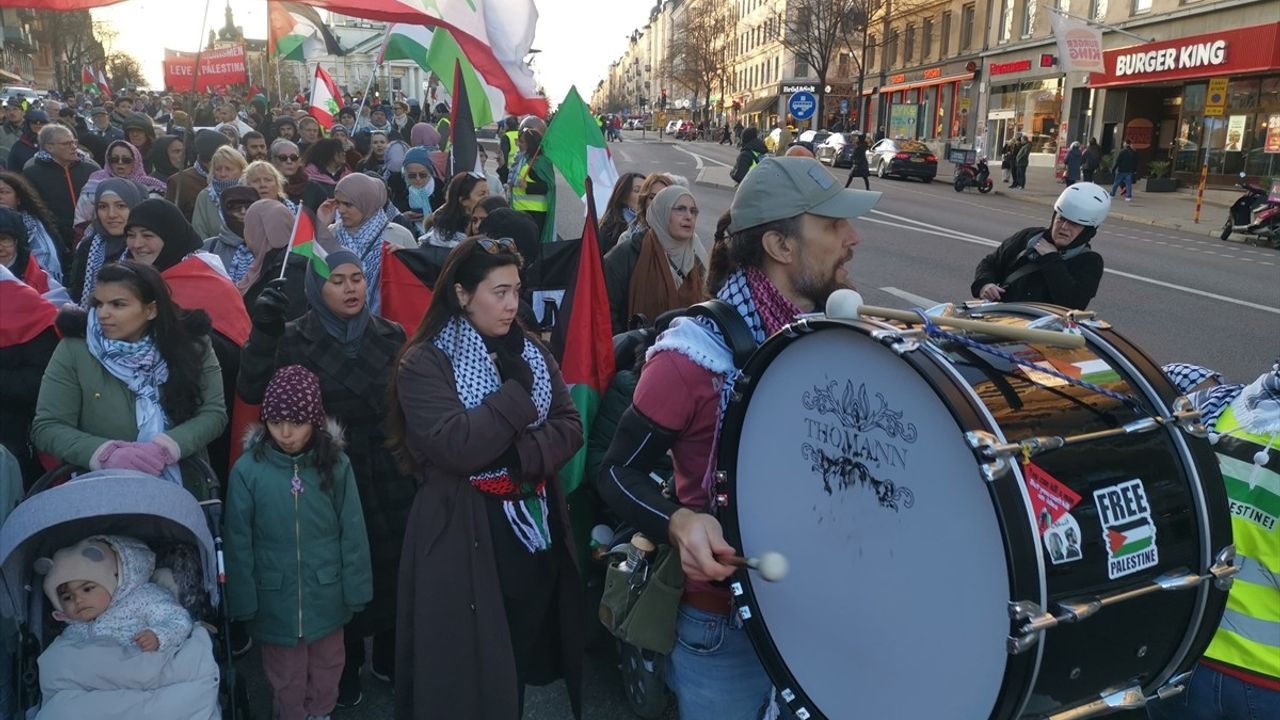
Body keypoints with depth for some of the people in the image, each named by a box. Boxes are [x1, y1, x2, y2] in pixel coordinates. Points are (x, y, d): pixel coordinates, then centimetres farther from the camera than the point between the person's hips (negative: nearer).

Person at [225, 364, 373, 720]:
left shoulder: (336, 464, -11)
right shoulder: (247, 470, -14)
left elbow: (353, 533, -4)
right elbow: (238, 543, -6)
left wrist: (355, 591, -1)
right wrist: (244, 602, -3)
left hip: (326, 593, 1)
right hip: (275, 597, -1)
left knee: (326, 667, 21)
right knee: (285, 675, 18)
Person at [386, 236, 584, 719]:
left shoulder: (531, 352, 8)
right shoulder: (424, 363, -10)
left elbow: (570, 429, 0)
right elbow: (458, 446, -22)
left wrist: (520, 454, -17)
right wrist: (518, 390, -16)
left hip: (536, 527, 6)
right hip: (466, 535, -5)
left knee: (527, 655, 16)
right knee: (471, 669, 6)